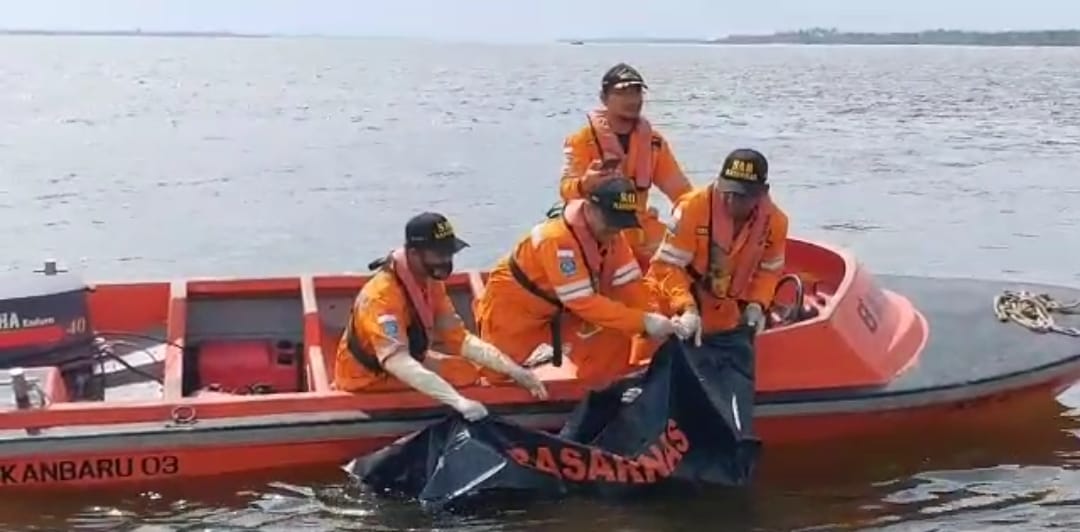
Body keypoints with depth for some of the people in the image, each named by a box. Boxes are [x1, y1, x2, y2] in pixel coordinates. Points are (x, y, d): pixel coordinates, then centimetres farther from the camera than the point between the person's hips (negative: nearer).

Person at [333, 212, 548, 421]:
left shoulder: (431, 282, -4)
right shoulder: (382, 295, -31)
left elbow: (460, 338, -4)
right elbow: (397, 362, -43)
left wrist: (514, 370, -14)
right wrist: (457, 400, -51)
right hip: (367, 380, -8)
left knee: (467, 372, -8)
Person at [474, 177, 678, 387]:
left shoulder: (610, 235, -11)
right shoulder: (558, 239, -35)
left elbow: (628, 284, -12)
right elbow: (584, 302, -38)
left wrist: (654, 318, -27)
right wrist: (644, 321, -41)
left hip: (559, 311, 6)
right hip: (511, 309, -6)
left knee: (616, 340, -10)